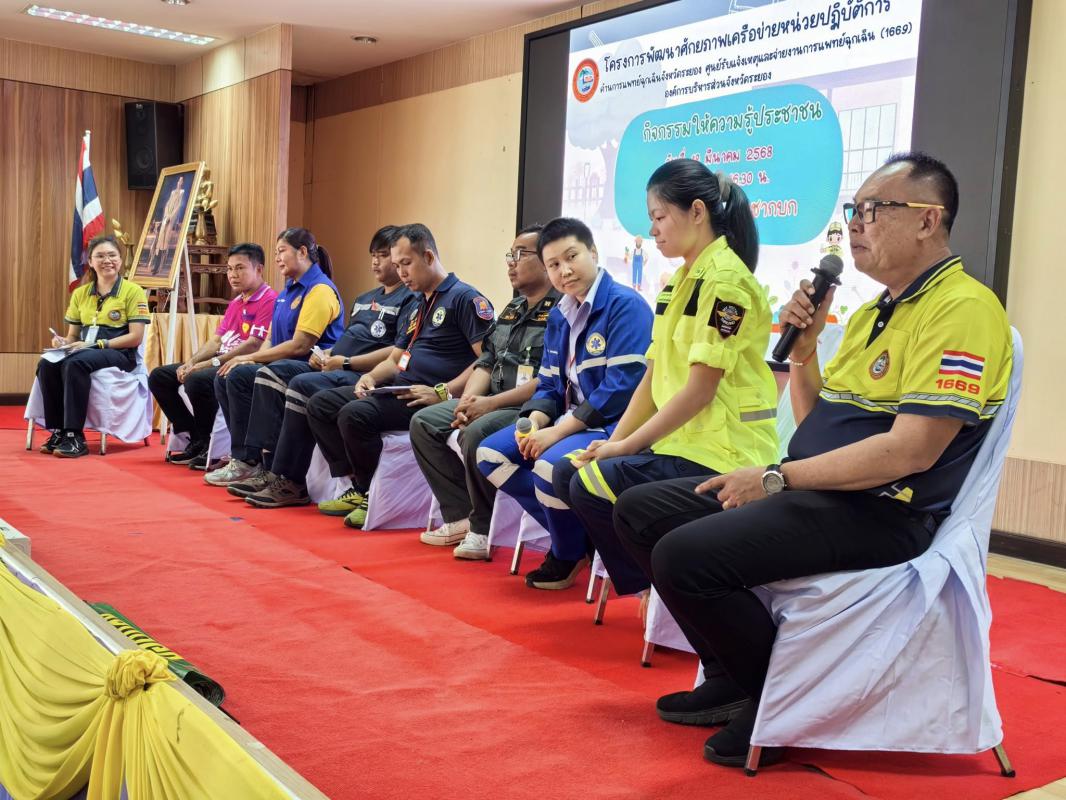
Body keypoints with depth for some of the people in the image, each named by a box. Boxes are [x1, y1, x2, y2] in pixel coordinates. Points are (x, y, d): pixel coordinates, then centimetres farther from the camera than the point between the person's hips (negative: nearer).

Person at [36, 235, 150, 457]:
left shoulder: (133, 291, 0)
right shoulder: (80, 293, 16)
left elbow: (136, 337, -8)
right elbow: (73, 335, 18)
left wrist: (95, 344, -16)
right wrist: (63, 341, -7)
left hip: (119, 355, -5)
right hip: (85, 351, 5)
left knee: (75, 363, -35)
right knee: (46, 364, -26)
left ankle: (75, 437, -31)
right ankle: (58, 431, -17)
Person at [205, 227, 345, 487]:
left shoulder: (320, 290, -10)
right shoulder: (288, 290, 20)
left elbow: (299, 346, -17)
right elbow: (271, 338, 19)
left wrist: (251, 357, -11)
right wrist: (253, 360, -3)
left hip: (313, 365, -9)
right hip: (282, 363, 9)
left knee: (268, 376, -32)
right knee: (232, 375, -7)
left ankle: (251, 461, -24)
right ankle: (244, 457, -9)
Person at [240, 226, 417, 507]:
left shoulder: (410, 299, -3)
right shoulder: (364, 299, 27)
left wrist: (346, 362, -15)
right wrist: (326, 354, 6)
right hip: (338, 369, 9)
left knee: (303, 386, -27)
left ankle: (291, 483, -19)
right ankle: (270, 472, -15)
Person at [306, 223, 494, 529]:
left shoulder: (465, 298, -7)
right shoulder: (419, 305, 23)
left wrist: (442, 393, -23)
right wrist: (371, 377, 5)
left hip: (429, 399, -10)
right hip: (400, 389, 10)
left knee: (356, 413, -28)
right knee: (321, 404, 3)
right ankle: (359, 488, -1)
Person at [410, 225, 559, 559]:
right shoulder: (512, 310, 19)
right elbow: (486, 363, 17)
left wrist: (491, 403, -20)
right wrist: (468, 400, -4)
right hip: (492, 403, 10)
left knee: (477, 433, -33)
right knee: (424, 422, 1)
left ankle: (482, 528, -12)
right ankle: (461, 516, -1)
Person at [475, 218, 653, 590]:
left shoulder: (625, 305, -14)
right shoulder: (558, 316, 12)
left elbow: (622, 387, -22)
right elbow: (549, 384, 15)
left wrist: (558, 432, -22)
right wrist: (534, 423, -8)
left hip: (614, 425, -9)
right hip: (568, 421, 9)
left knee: (550, 466, -32)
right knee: (490, 454, -2)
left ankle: (568, 555, -2)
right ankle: (573, 533, 5)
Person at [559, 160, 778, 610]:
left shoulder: (725, 281, -15)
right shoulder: (679, 281, 14)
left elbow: (699, 391, -19)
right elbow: (653, 378, 12)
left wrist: (626, 447, -14)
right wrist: (611, 442, 1)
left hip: (723, 449, -9)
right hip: (679, 439, 9)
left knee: (592, 486, -20)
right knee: (567, 475, 3)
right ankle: (649, 579, 9)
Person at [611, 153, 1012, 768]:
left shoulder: (962, 308, -13)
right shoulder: (874, 311, 17)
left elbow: (911, 450, -22)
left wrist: (777, 479, -17)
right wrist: (803, 346, 3)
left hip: (882, 512, -10)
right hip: (819, 492, 10)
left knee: (684, 554, -27)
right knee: (640, 511, 5)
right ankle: (739, 676, 12)